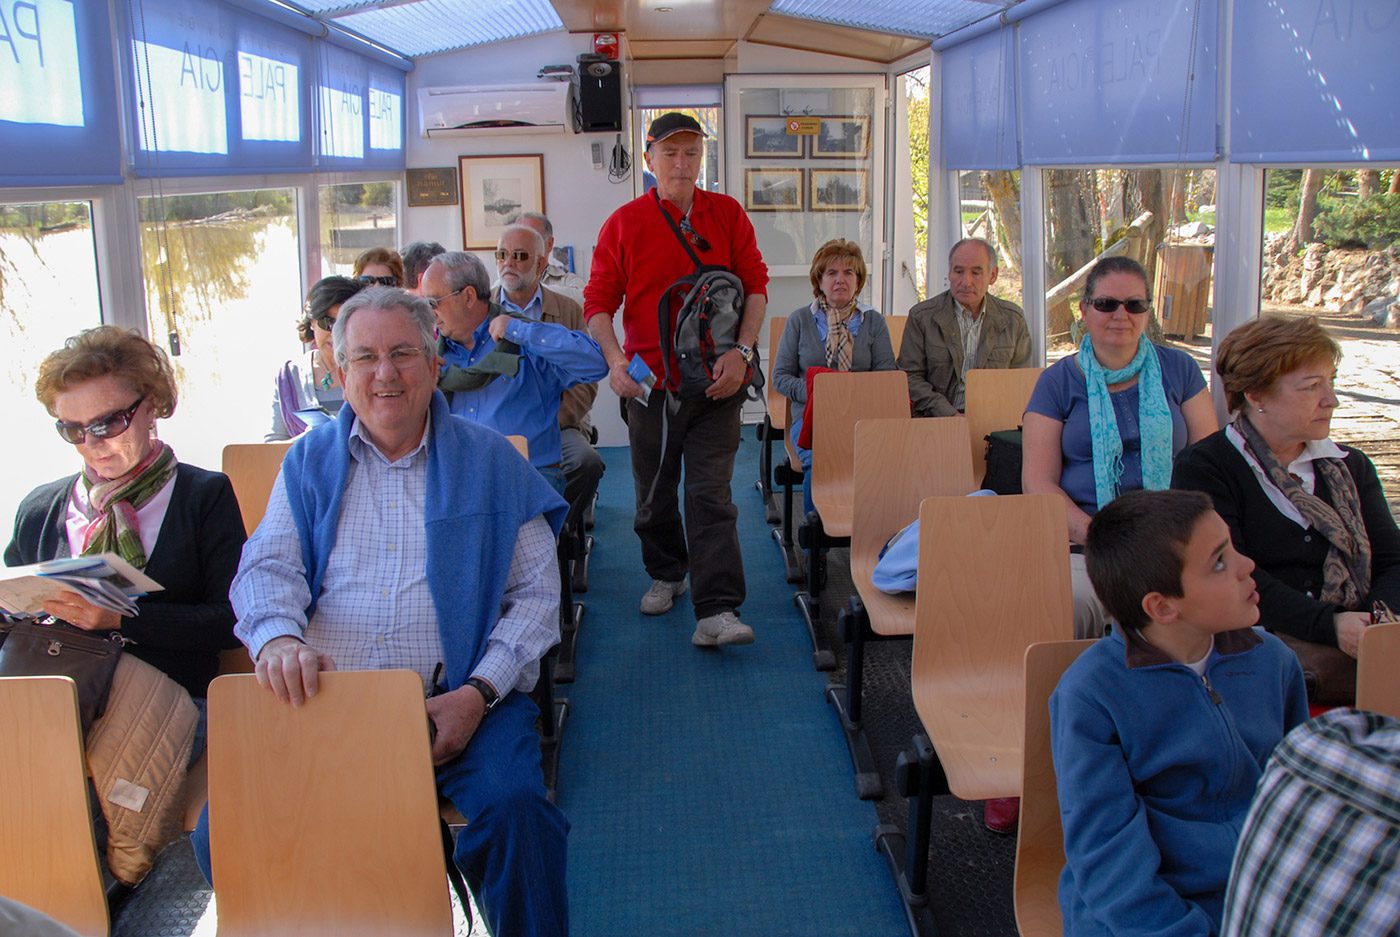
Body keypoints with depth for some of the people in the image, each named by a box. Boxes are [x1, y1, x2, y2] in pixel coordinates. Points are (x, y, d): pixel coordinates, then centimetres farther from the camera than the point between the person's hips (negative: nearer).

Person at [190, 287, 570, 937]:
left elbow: (536, 592, 5)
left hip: (456, 699, -2)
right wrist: (278, 639, -19)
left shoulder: (489, 461, 10)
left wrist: (478, 694, -10)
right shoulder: (309, 462, 16)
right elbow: (267, 568, 6)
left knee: (516, 812, -29)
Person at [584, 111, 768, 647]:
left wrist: (742, 349, -11)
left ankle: (717, 612, -10)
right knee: (654, 492, 13)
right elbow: (598, 300, -1)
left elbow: (755, 284, 3)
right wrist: (615, 359, -17)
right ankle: (666, 575, 37)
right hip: (650, 379, 1)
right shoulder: (624, 223, 1)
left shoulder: (728, 215, 4)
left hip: (716, 381, -1)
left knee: (710, 494, -7)